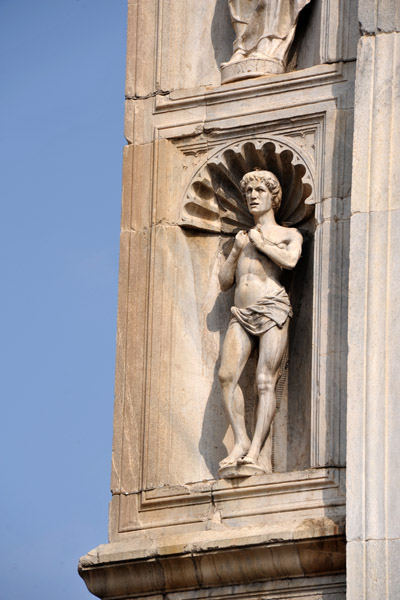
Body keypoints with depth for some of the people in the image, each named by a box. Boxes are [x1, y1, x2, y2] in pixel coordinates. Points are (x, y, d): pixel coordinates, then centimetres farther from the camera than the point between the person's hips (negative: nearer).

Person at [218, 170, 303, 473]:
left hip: (271, 308, -5)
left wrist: (261, 243, 2)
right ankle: (241, 441, -12)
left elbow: (290, 260, -10)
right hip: (242, 313, 5)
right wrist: (237, 250, 9)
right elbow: (224, 281, 24)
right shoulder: (244, 237, 29)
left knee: (265, 381, -15)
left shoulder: (288, 234, 14)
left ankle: (255, 450, -22)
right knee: (227, 374, -17)